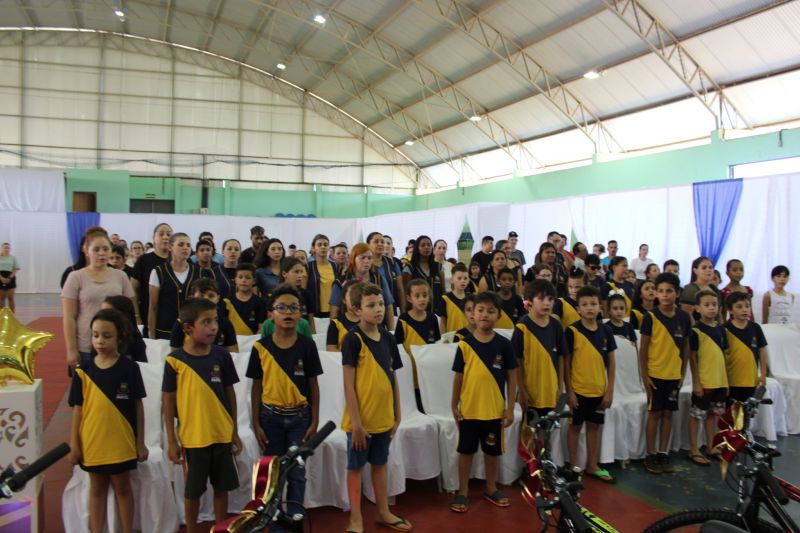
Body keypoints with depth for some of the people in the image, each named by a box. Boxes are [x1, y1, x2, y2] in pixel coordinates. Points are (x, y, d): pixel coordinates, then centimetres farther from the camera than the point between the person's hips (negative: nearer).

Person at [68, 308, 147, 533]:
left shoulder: (129, 368, -8)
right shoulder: (83, 371, -4)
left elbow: (138, 407, -3)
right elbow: (77, 409, 0)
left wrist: (141, 442, -2)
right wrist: (73, 444, 0)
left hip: (121, 443, -1)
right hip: (92, 443, 2)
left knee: (122, 488, 13)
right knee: (97, 490, 16)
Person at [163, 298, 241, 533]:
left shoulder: (221, 355, -3)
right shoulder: (175, 361, -11)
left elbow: (230, 395, 4)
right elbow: (168, 403, -4)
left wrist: (234, 432, 5)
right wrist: (171, 441, -4)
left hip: (222, 435, 3)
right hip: (192, 438, -2)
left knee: (222, 487, 14)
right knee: (192, 491, 13)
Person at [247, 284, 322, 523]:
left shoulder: (307, 345, -6)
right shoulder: (261, 347, -5)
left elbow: (313, 385, -1)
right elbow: (256, 388, 0)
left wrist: (314, 421, -3)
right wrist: (256, 424, -1)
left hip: (299, 417, 0)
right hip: (270, 417, 1)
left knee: (297, 472, 5)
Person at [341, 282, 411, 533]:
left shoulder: (388, 338, 4)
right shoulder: (353, 339, -15)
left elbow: (393, 378, 10)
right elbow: (349, 385, -15)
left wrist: (396, 414, 10)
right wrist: (356, 421, -16)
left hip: (384, 416, 6)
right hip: (361, 418, -6)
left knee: (380, 463, 19)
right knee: (356, 466, 10)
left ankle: (384, 512, 33)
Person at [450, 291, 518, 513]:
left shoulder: (503, 344, -6)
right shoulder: (465, 345, -7)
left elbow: (512, 377, -1)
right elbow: (458, 377, 0)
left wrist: (510, 408, -3)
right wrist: (454, 405, 0)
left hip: (495, 409, 1)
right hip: (469, 409, 0)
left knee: (492, 451, 16)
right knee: (466, 451, 11)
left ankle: (491, 488, 35)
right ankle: (462, 491, 26)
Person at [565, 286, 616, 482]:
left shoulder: (606, 330, 0)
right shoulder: (572, 331, -11)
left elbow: (611, 362, 5)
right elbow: (566, 363, -8)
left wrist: (610, 390, 2)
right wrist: (569, 391, -10)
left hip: (599, 390, 4)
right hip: (578, 389, -4)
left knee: (594, 426, 15)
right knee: (575, 426, 9)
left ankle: (592, 465, 29)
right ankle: (574, 466, 22)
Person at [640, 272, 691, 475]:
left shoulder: (684, 317, 1)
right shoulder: (650, 317, -10)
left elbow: (686, 346, 8)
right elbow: (643, 348, -8)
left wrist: (683, 372, 7)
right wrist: (644, 375, -9)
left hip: (674, 375, 4)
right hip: (655, 374, -3)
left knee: (668, 414, 11)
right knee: (654, 414, 4)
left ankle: (663, 453, 22)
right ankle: (651, 455, 14)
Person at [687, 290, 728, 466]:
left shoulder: (720, 328, 6)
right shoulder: (696, 330, -11)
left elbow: (723, 355, 12)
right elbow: (692, 357, -11)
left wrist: (726, 380, 12)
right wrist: (696, 382, -13)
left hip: (719, 381, 6)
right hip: (703, 381, -6)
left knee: (713, 413, 17)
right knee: (697, 415, 3)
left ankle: (711, 447, 30)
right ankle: (694, 450, 13)